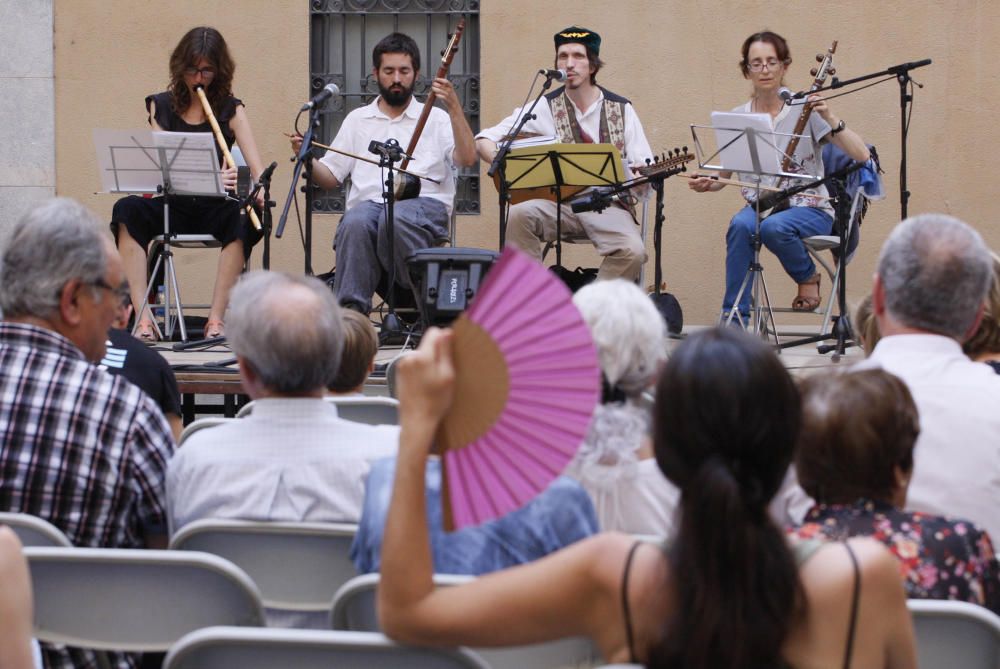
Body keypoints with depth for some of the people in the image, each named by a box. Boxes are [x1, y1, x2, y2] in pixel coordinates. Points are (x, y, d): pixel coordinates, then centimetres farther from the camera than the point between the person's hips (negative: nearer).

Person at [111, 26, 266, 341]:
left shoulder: (231, 110, 8)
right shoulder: (161, 106, 10)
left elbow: (256, 166, -2)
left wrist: (259, 189, -28)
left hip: (214, 209, -1)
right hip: (170, 208, 1)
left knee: (243, 220, -35)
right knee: (127, 211, -29)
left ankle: (216, 318, -30)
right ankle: (143, 316, -33)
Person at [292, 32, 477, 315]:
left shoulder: (436, 119, 17)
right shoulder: (357, 120, 24)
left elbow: (467, 159, 0)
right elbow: (330, 177, 20)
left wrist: (454, 109, -9)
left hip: (423, 203, -2)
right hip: (369, 202, 2)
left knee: (395, 219, -39)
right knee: (356, 223, -36)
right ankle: (350, 310, -37)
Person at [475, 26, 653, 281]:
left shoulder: (621, 109, 7)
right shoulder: (545, 108, 6)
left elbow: (645, 171, 4)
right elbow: (484, 140, 4)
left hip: (607, 204, 0)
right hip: (557, 202, 0)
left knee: (633, 251, -29)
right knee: (518, 215, -31)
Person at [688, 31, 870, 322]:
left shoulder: (804, 110, -6)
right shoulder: (738, 117, 6)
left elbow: (861, 155, -13)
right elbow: (725, 175, 13)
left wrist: (831, 119, -27)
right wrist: (707, 184, -11)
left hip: (808, 208, -3)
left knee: (774, 227, -36)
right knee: (740, 225, -32)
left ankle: (808, 276, -3)